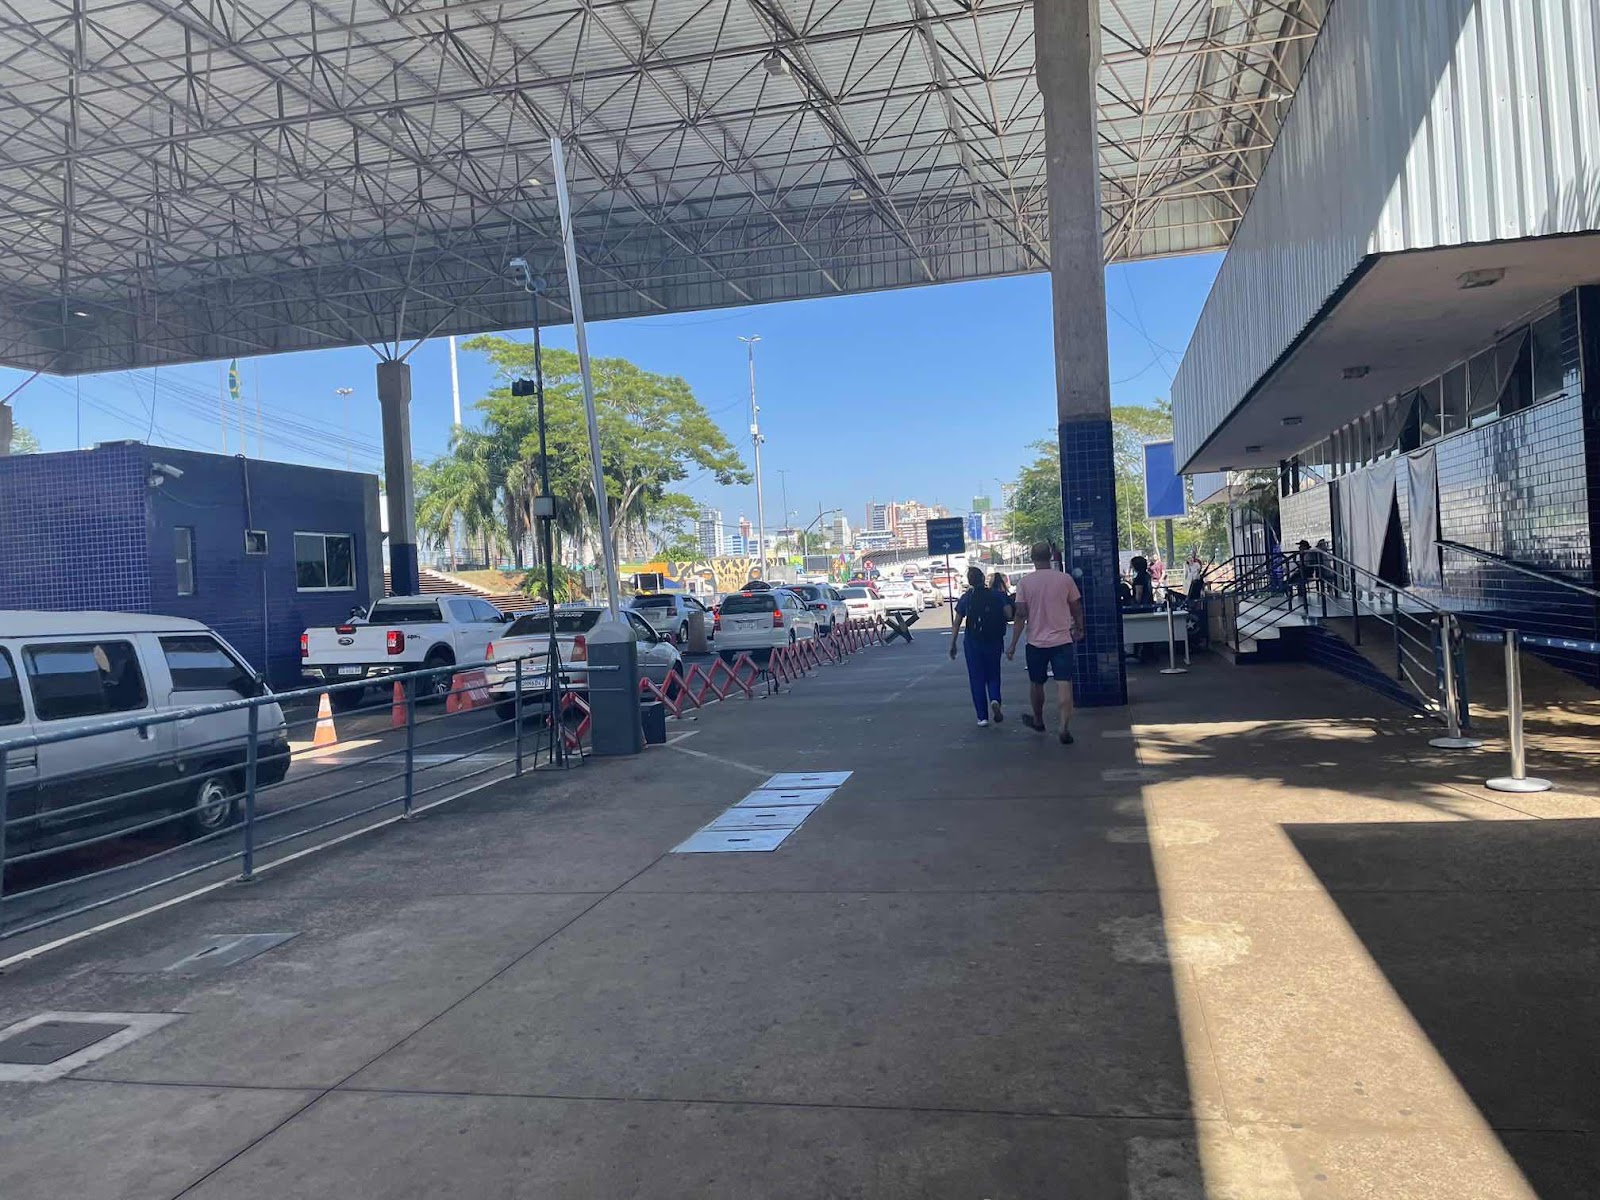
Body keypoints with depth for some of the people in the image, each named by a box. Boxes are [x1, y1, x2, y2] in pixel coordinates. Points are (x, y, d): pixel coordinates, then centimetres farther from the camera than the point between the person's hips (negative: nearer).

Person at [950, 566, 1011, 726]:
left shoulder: (965, 599, 0)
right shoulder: (997, 595, -2)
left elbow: (956, 624, -1)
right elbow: (1009, 615, -9)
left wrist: (952, 645, 5)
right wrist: (998, 619, 11)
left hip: (973, 643, 0)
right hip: (994, 642, 0)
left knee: (977, 678, 8)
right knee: (993, 676, 14)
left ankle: (982, 716, 6)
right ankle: (995, 700, -16)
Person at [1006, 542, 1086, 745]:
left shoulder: (1024, 582, -6)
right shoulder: (1065, 579, -3)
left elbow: (1021, 615, -8)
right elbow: (1077, 610, 3)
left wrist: (1013, 645, -3)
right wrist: (1079, 630, 21)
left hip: (1036, 642, 0)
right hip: (1062, 640, 0)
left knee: (1036, 684, 18)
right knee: (1064, 684, -3)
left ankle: (1038, 720, 36)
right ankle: (1065, 729, -11)